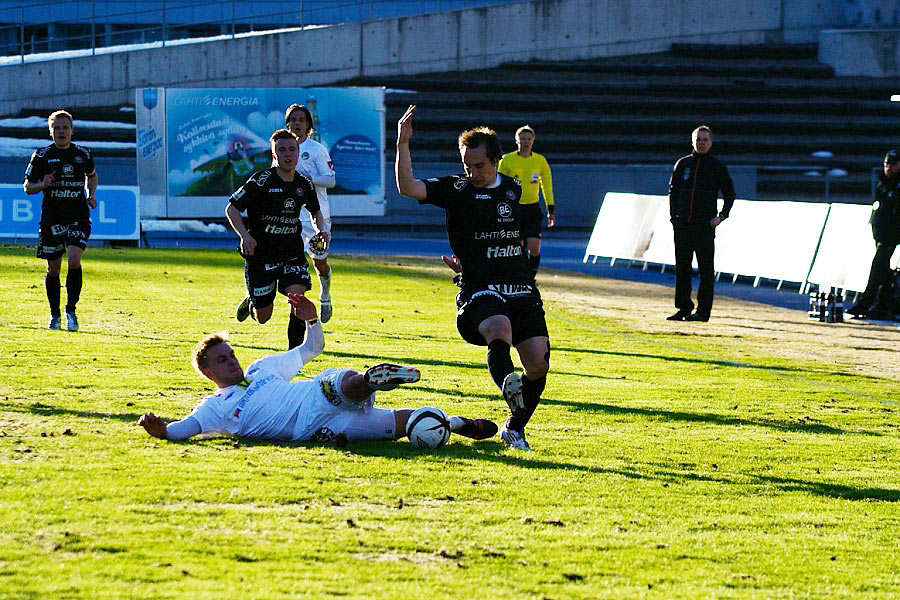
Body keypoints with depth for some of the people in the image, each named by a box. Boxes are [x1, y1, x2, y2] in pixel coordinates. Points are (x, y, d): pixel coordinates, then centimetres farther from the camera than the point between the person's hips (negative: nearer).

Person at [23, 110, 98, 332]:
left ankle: (71, 310, -5)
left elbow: (92, 175, 27)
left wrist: (91, 196, 10)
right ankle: (55, 315, 22)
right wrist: (42, 184, -16)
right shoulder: (42, 155, 0)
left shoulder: (83, 154, 6)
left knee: (74, 260, -18)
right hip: (51, 219, 0)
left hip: (78, 217, 0)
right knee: (53, 269, 6)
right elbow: (27, 186, 4)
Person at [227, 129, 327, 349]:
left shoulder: (304, 183, 3)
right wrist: (245, 236, -23)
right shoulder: (262, 180, -12)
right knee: (262, 317, 4)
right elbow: (231, 209, -8)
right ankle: (251, 302, 42)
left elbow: (315, 210, 24)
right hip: (261, 252, -3)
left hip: (292, 250, 3)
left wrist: (320, 229, 4)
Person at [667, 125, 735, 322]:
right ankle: (683, 308, 11)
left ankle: (703, 311, -6)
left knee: (706, 268, -5)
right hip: (682, 224, 4)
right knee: (682, 267, 5)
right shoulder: (683, 164, 11)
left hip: (705, 224, -4)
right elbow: (673, 191, 17)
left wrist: (722, 216, -6)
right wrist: (673, 216, 8)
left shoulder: (717, 166, 2)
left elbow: (729, 193, 6)